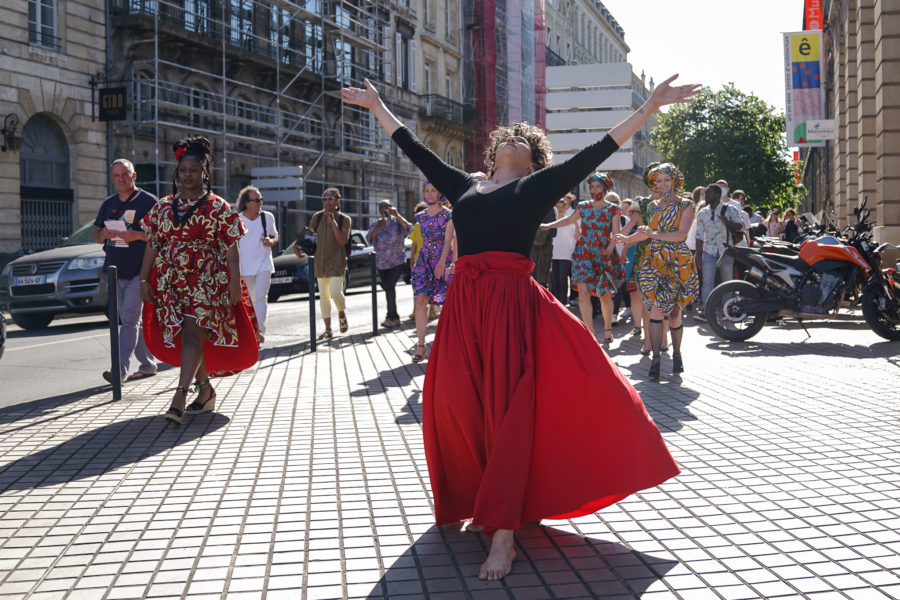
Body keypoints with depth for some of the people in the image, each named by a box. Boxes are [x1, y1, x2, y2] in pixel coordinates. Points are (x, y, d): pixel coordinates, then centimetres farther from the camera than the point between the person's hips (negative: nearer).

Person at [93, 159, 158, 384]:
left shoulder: (148, 201, -1)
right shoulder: (108, 204, 17)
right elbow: (96, 235, 20)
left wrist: (137, 235, -20)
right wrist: (104, 234, -4)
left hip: (138, 270, -6)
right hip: (114, 270, 7)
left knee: (129, 319, -12)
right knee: (131, 320, 11)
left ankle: (120, 369, -15)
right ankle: (148, 365, 21)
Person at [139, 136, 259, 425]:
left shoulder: (218, 208, 0)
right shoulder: (163, 208, 11)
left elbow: (231, 248, -5)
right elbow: (151, 246, 12)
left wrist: (235, 282, -13)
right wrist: (144, 279, 6)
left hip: (206, 282, -5)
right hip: (170, 282, 5)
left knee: (192, 333, -16)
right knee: (185, 337, 8)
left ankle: (180, 395, -20)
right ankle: (205, 390, 23)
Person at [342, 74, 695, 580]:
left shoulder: (538, 185, 10)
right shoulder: (464, 186, 20)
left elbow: (598, 151, 7)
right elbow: (413, 148, 28)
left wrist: (649, 108, 5)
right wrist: (376, 106, 35)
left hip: (513, 302, -4)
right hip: (465, 303, 4)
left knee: (509, 407, -7)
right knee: (454, 405, 1)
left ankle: (503, 534, -4)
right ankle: (468, 499, 25)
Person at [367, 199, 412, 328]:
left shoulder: (397, 222, 2)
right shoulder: (375, 225, 9)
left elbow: (408, 228, -18)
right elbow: (370, 239, -8)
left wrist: (397, 215, -30)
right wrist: (377, 228, -28)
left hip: (397, 261, -4)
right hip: (381, 263, 4)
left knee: (390, 286, -19)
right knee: (387, 288, 10)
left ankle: (390, 317, -18)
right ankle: (395, 318, 23)